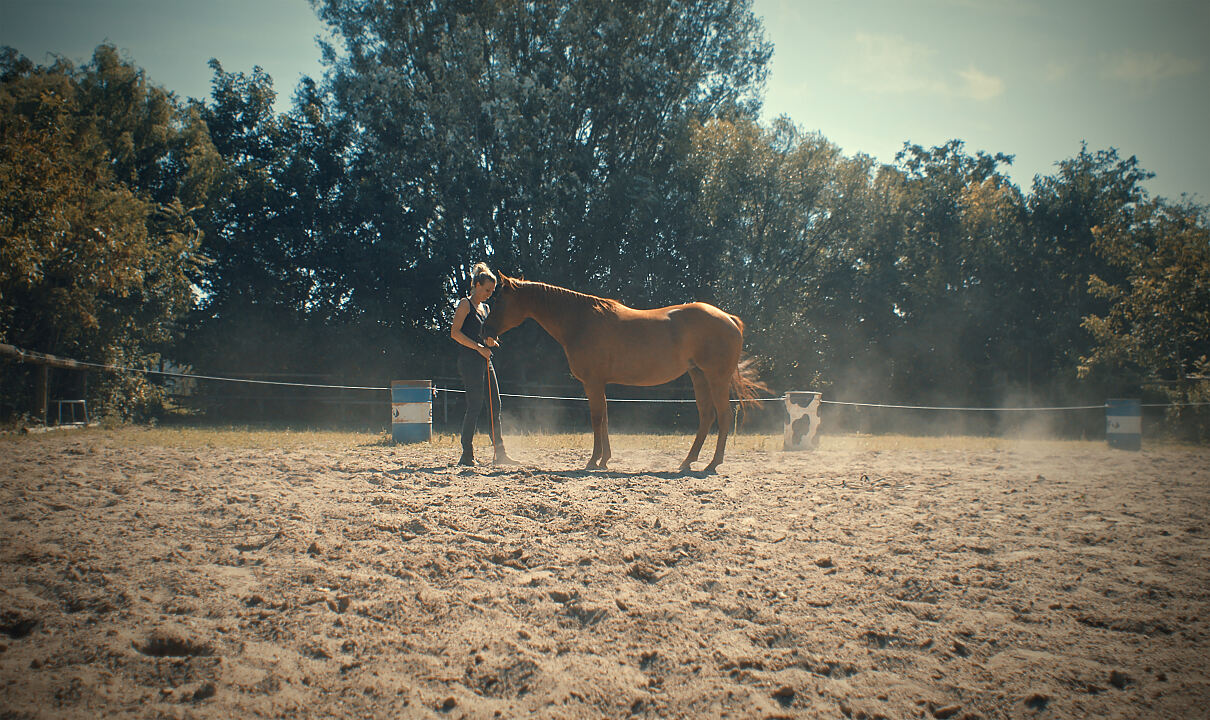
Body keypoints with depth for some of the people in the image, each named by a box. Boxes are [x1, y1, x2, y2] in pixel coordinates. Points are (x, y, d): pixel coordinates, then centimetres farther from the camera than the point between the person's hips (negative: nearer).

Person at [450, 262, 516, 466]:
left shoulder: (485, 308, 20)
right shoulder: (466, 304, -4)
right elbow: (455, 333, -13)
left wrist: (490, 342, 5)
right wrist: (479, 347, -17)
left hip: (485, 360, 9)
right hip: (469, 360, -9)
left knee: (495, 405, 7)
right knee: (475, 406, -10)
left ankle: (500, 453, 11)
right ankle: (467, 455, -5)